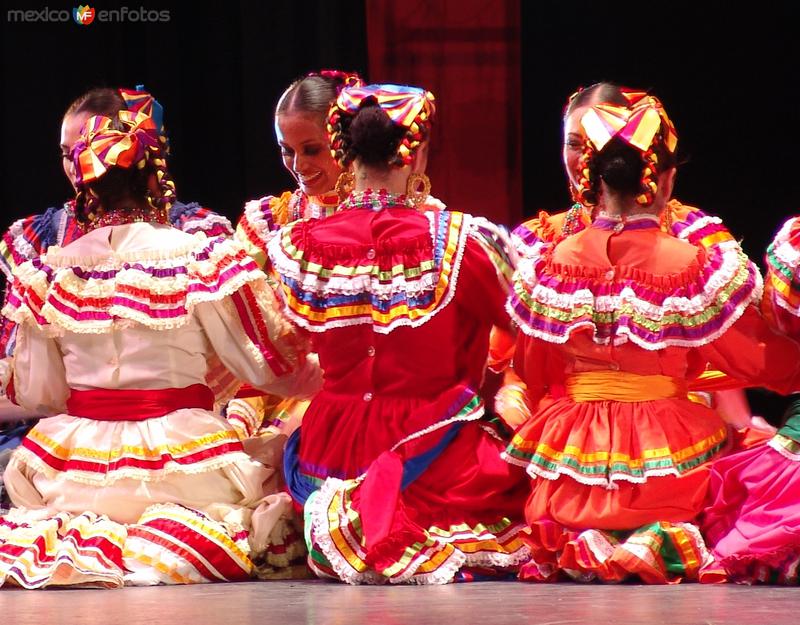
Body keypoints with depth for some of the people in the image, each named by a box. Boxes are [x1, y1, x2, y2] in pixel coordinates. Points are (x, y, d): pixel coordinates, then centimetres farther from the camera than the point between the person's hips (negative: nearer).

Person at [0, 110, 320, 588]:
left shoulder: (50, 272, 3)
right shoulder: (199, 258, -5)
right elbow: (267, 363, 1)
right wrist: (329, 376, 21)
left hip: (73, 462, 4)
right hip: (181, 458, -3)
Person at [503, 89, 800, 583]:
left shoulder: (552, 263, -2)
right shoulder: (695, 265, -11)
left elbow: (533, 374, 10)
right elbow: (756, 360, 1)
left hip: (574, 453, 3)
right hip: (668, 459, -3)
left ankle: (581, 540, -8)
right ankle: (658, 541, -13)